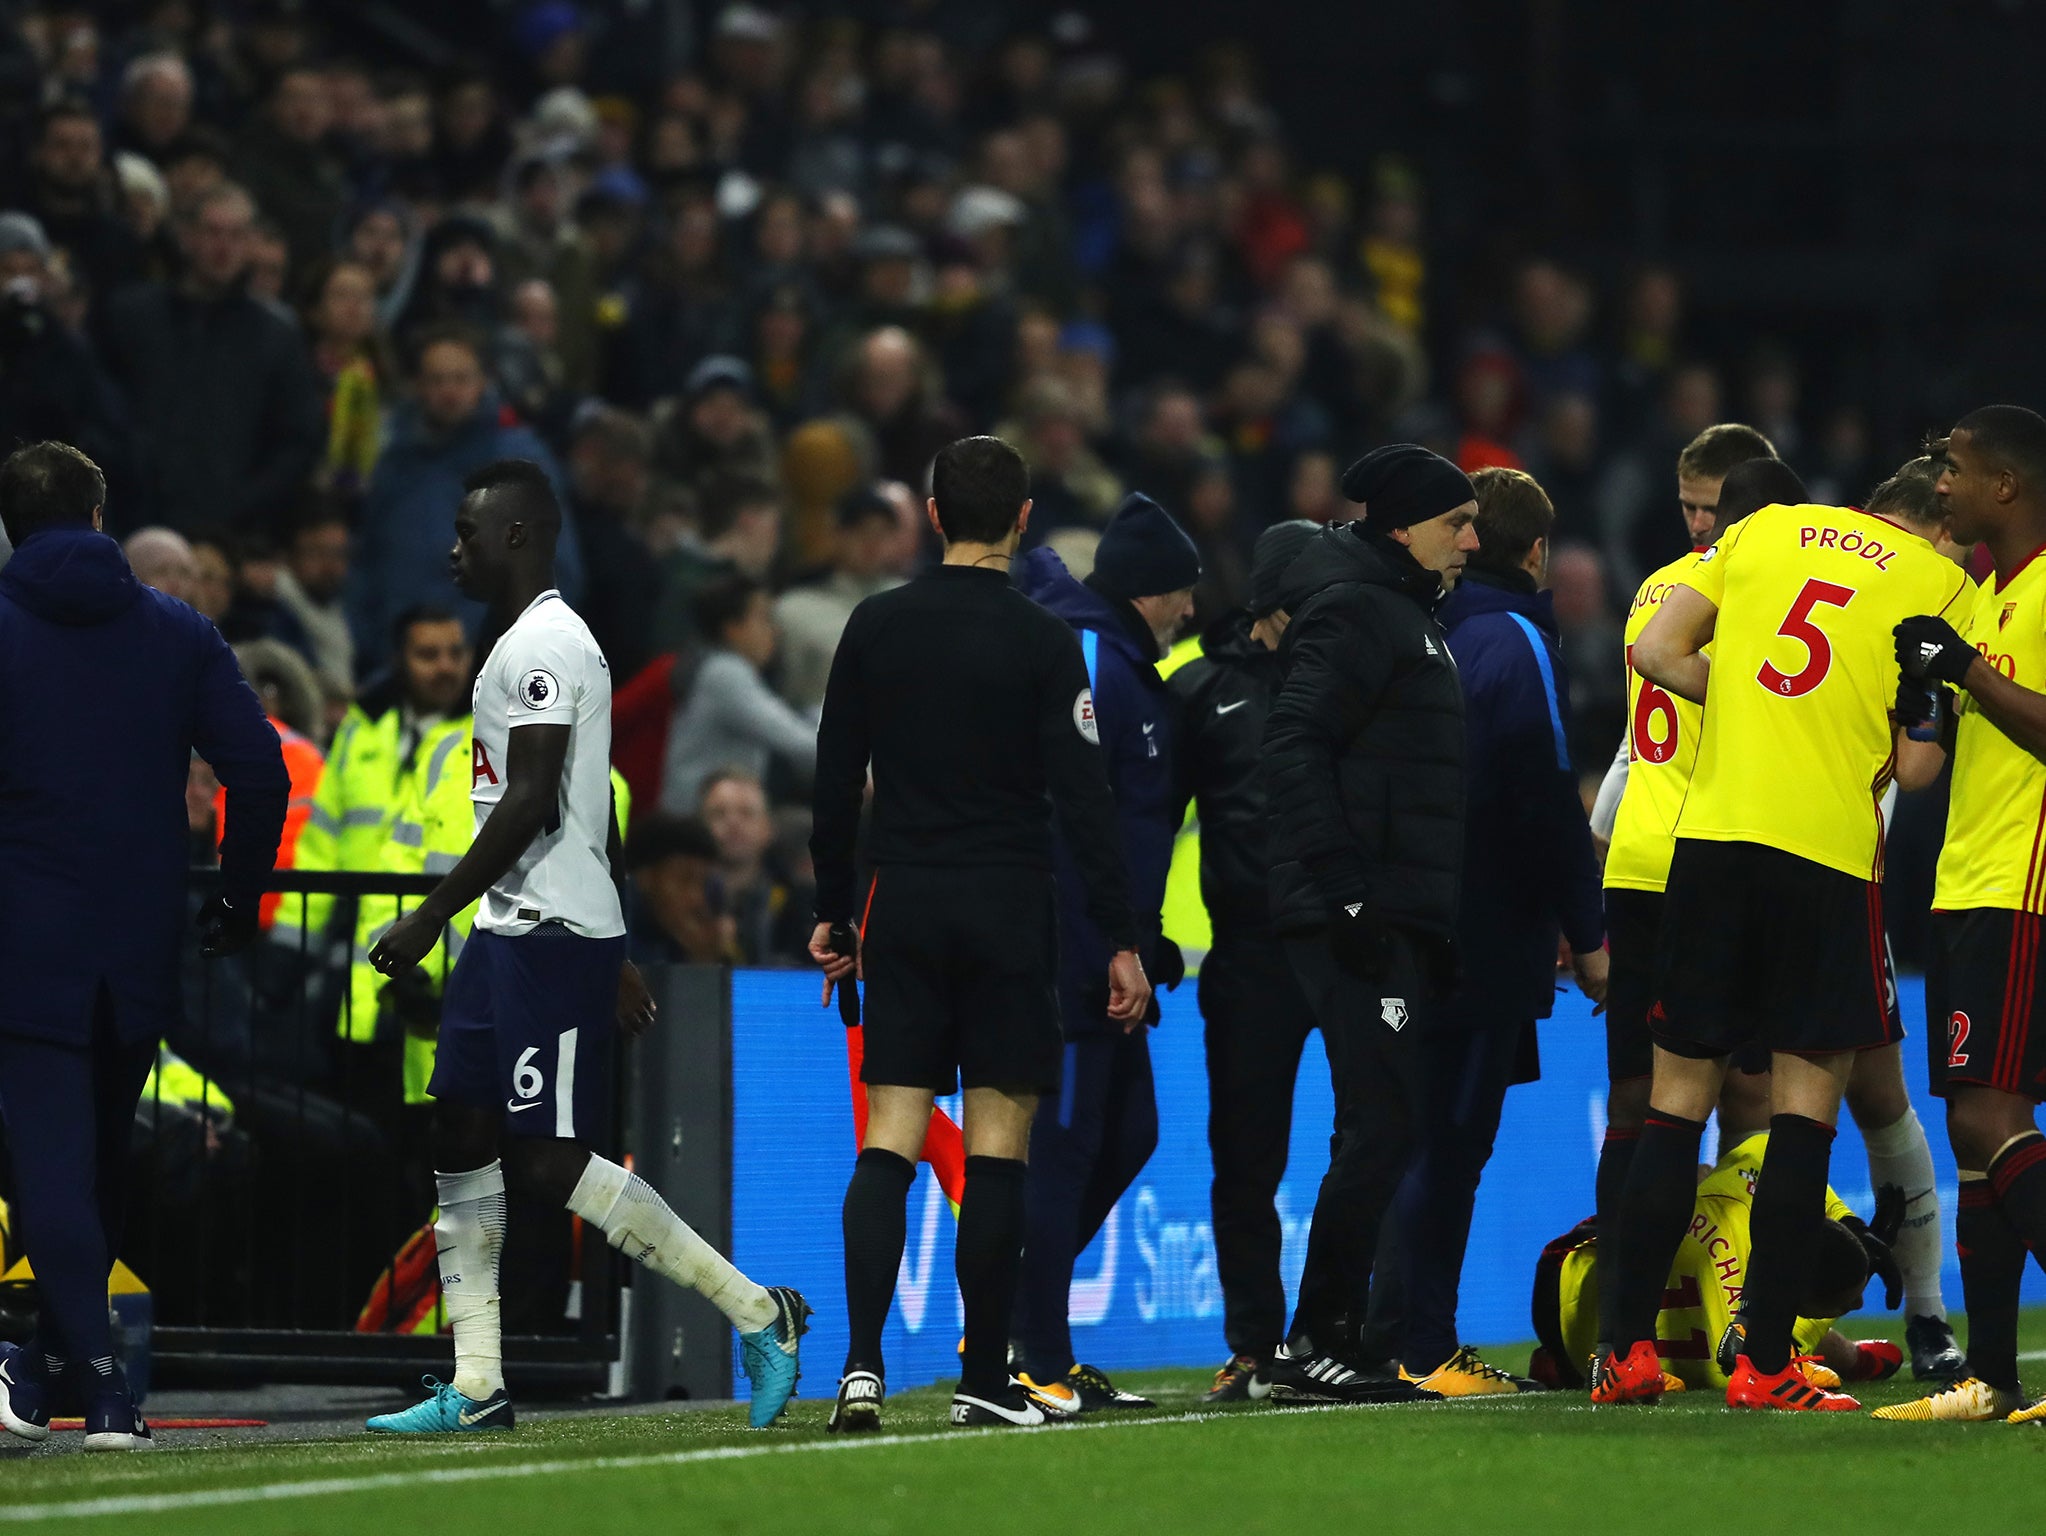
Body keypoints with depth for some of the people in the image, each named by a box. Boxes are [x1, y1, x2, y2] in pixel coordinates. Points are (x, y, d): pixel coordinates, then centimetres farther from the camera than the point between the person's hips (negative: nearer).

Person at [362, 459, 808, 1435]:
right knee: (460, 1142, 7)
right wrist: (612, 955, 26)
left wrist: (429, 919, -19)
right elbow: (596, 815, 23)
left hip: (550, 935, -11)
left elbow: (530, 806, -21)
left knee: (551, 1161, -12)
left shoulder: (542, 644, -14)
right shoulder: (536, 641, 19)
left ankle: (756, 1312, -7)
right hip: (513, 935, 11)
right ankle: (475, 1390, 8)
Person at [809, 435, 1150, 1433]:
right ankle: (985, 1380, 5)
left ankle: (863, 1363, -13)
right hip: (1008, 911, -3)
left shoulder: (874, 628, 4)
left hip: (903, 910, 3)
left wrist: (833, 912, 17)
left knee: (889, 1142, 1)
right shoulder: (1042, 642, -7)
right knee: (998, 1147, 3)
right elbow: (1083, 800, -9)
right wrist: (1122, 940, -6)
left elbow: (835, 784, 8)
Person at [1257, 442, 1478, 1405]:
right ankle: (1310, 1347, -10)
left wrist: (1439, 926, 20)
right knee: (1380, 1129, -12)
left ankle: (1333, 1340, 11)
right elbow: (1294, 748, -19)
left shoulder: (1407, 612, 23)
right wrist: (1345, 893, -23)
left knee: (1383, 1133, 9)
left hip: (1405, 923, 10)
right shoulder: (1355, 609, -8)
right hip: (1362, 922, -10)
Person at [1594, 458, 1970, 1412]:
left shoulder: (1767, 529, 13)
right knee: (1806, 1107, 2)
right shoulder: (1940, 584, 2)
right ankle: (1763, 1363, -3)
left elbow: (1657, 653, 8)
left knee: (1677, 1100, 10)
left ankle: (1630, 1347, 8)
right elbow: (1914, 764, -3)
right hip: (1830, 851, -3)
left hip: (1712, 833, 3)